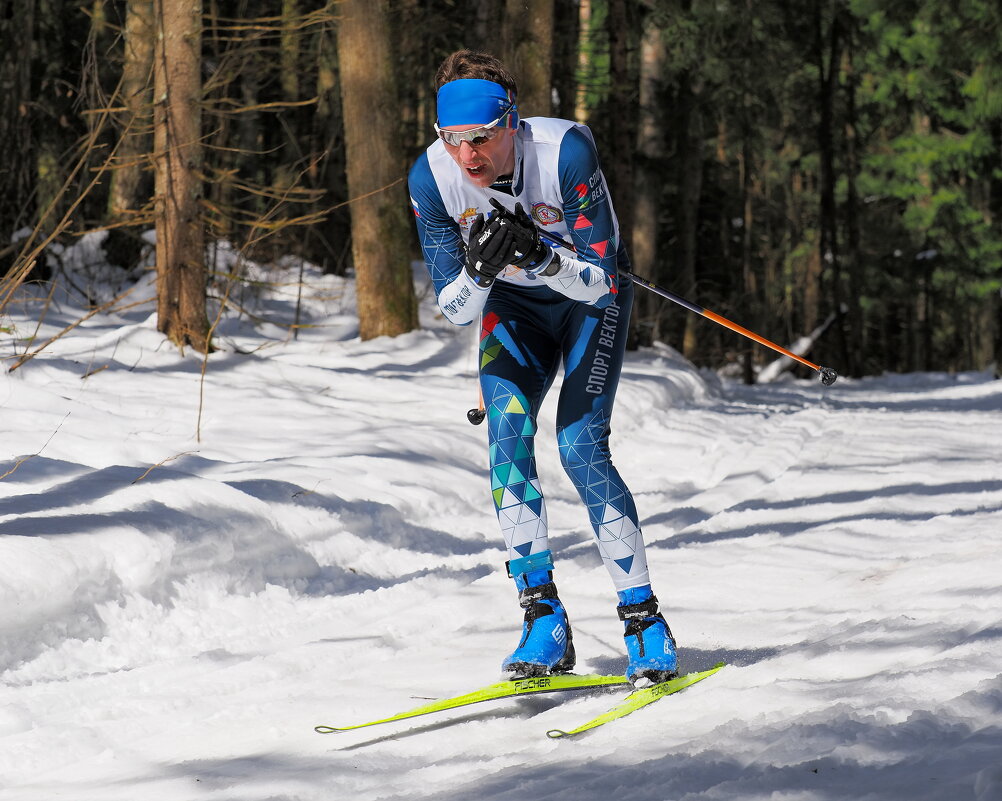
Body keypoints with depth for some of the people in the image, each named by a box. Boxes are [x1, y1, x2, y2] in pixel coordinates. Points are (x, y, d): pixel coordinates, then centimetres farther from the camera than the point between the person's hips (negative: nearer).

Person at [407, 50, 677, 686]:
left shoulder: (565, 151, -33)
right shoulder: (432, 176, -24)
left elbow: (603, 283, -30)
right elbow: (456, 310, -18)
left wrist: (539, 254, -47)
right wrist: (479, 269, -39)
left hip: (593, 296, -3)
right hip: (513, 305, 3)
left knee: (581, 448, -17)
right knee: (508, 431, -18)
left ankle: (644, 618, -7)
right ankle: (544, 620, -14)